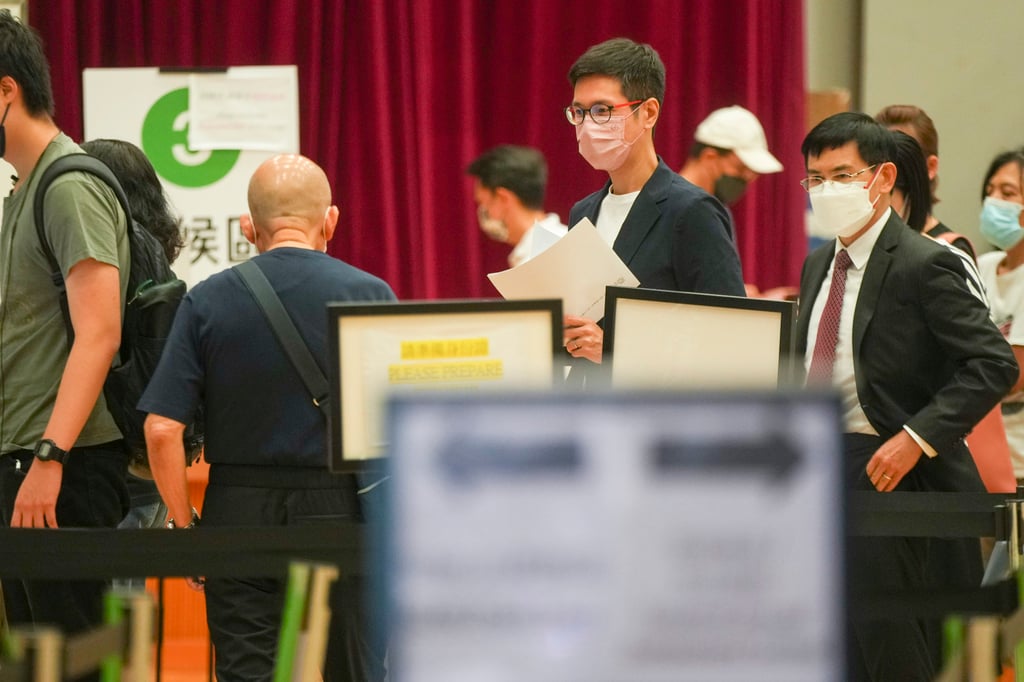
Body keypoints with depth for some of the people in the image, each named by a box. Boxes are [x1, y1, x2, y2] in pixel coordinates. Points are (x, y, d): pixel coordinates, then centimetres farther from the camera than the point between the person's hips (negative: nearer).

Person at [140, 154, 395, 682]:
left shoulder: (207, 301, -1)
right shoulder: (369, 295, -3)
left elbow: (161, 430, -6)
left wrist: (184, 525, 3)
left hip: (237, 515, 1)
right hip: (338, 507, 0)